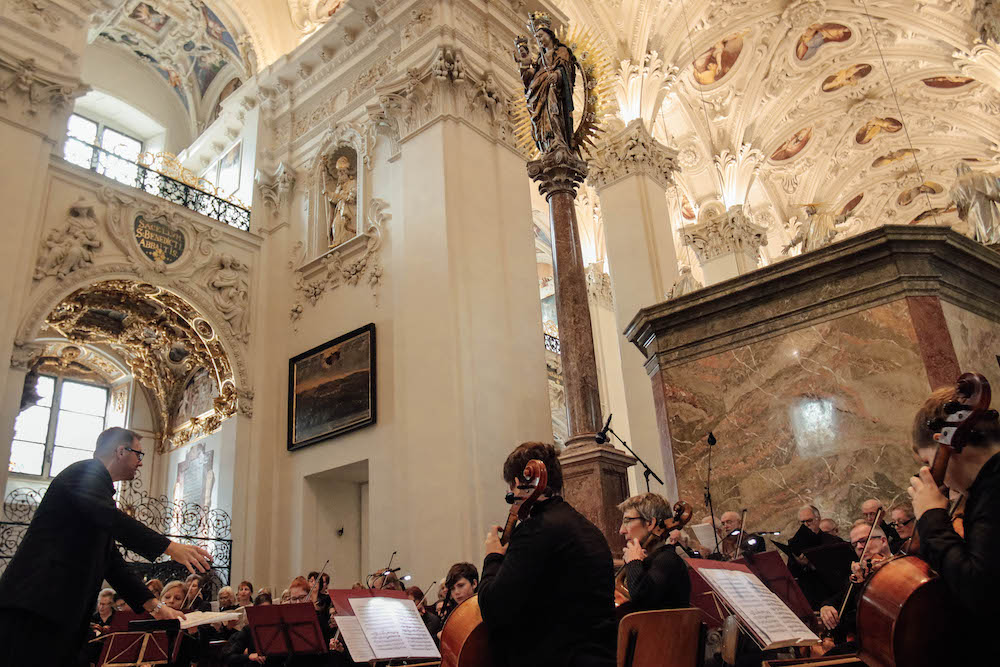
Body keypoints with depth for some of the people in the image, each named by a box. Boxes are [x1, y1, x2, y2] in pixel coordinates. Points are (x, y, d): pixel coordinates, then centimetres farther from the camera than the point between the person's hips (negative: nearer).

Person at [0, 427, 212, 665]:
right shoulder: (85, 471, -4)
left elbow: (112, 562, 22)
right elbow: (110, 518, -24)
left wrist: (153, 605, 14)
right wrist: (170, 547, -27)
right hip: (34, 603, -10)